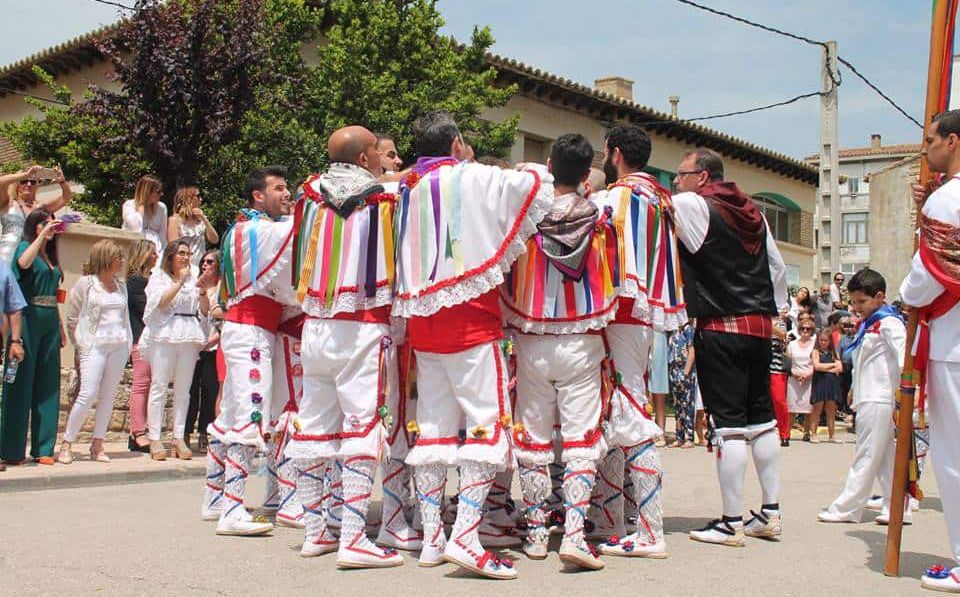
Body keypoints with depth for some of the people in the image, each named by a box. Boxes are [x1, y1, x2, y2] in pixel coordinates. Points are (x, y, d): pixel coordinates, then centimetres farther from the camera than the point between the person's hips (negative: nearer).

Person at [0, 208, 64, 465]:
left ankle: (43, 448, 11)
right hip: (28, 321, -7)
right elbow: (23, 263, -26)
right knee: (21, 385, -5)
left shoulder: (51, 256, 18)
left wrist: (61, 327, 19)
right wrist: (42, 236, -21)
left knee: (47, 386, 6)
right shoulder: (25, 247, 0)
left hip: (49, 325, 7)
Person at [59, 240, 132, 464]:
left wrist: (128, 342, 13)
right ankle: (66, 444, -3)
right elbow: (72, 317, 4)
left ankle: (97, 445, 10)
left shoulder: (121, 285, 13)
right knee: (88, 393, -13)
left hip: (119, 345, 5)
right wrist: (79, 343, 2)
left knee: (108, 395, 4)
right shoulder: (86, 283, -1)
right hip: (94, 345, -5)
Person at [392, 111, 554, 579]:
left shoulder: (405, 191, 12)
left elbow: (397, 258, 15)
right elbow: (540, 188, -2)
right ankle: (465, 536, -16)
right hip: (470, 317, -6)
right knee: (488, 422, -6)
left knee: (433, 427, 10)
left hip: (421, 319, 6)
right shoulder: (475, 178, -3)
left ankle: (431, 538, 12)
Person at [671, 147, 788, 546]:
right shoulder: (752, 212, 15)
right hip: (760, 325, 7)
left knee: (729, 424, -6)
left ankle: (731, 523, -2)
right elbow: (777, 266, 19)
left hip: (720, 328, -7)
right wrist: (777, 311, 25)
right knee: (761, 417, 13)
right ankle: (770, 513, 18)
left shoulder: (693, 205, -6)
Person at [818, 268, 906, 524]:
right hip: (869, 399, 10)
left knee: (866, 456, -5)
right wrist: (855, 389, 24)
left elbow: (904, 354, -20)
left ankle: (846, 508, -3)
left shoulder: (888, 322, -9)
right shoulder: (869, 324, 20)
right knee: (886, 457, 10)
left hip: (879, 400, -10)